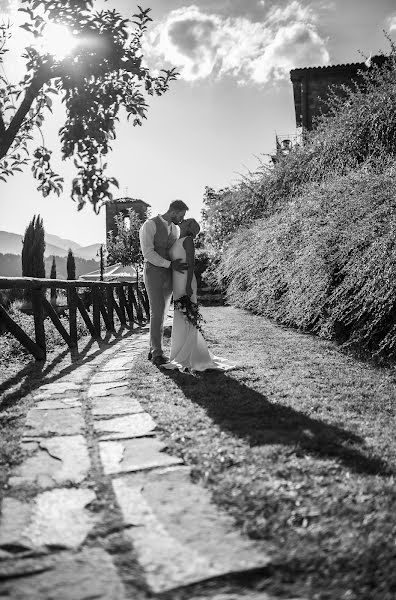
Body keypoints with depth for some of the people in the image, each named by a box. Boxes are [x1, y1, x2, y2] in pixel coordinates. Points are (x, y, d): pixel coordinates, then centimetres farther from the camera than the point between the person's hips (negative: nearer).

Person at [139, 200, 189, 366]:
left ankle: (153, 351, 16)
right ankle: (157, 354, -7)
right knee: (157, 313, -13)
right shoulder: (150, 225, -10)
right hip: (153, 273, -7)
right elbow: (148, 253, -19)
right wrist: (170, 264, -24)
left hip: (169, 276, 7)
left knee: (161, 314, 8)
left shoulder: (175, 228, 13)